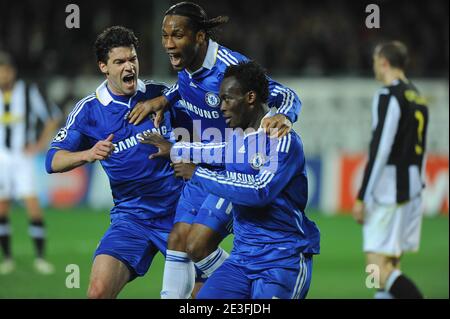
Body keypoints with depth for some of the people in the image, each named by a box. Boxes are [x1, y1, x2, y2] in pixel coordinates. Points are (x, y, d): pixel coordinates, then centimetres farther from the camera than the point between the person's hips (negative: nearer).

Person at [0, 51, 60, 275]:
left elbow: (53, 116, 3)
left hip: (23, 157, -3)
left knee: (33, 204, -11)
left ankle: (40, 257, -5)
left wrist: (41, 144, -3)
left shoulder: (29, 91, -8)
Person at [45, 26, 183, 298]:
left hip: (178, 210, 1)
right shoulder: (88, 110, -3)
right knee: (99, 291, -17)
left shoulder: (161, 94, -1)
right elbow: (53, 160, -7)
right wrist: (88, 154, -24)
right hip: (130, 214, 0)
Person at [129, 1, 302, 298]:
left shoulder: (230, 67, -26)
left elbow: (288, 96, -25)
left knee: (198, 245, -13)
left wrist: (284, 117, -47)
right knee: (178, 240, 3)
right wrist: (164, 100, 4)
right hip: (202, 167, 8)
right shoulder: (186, 65, -4)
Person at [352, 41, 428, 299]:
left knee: (379, 268, -12)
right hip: (412, 191, 9)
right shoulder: (418, 98, 17)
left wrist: (362, 198, -15)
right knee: (390, 266, 10)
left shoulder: (389, 96, -10)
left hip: (388, 190, -9)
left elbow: (380, 149, -16)